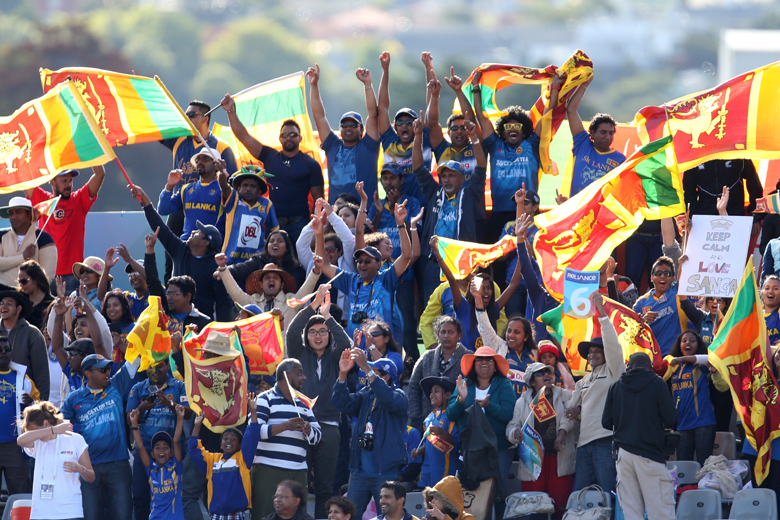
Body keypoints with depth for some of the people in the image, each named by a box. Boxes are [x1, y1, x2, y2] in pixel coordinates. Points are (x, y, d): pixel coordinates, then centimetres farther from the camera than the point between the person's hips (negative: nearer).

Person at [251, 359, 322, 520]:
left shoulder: (303, 404, 23)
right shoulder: (266, 399, 3)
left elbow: (317, 435, 18)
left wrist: (308, 430, -6)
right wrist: (285, 426, -19)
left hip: (298, 473, 6)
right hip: (269, 470, -6)